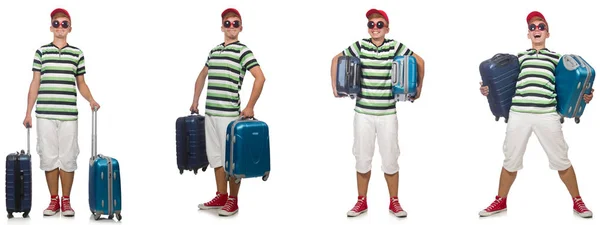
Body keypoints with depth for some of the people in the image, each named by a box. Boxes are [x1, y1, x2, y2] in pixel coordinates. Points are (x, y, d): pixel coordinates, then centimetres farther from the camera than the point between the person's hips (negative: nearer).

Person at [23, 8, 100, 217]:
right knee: (49, 157, 3)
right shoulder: (41, 52, 6)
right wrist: (28, 112, 5)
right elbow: (35, 83, 8)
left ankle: (66, 200, 13)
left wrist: (91, 100, -6)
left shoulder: (77, 53, 7)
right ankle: (54, 200, 14)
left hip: (68, 114, 0)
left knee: (68, 158, 2)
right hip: (45, 114, 0)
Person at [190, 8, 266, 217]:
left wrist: (249, 107, -16)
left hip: (229, 113, -7)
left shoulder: (243, 50, -5)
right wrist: (195, 101, 24)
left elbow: (260, 77, -14)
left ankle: (233, 200, 8)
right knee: (215, 156, 12)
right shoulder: (214, 51, 15)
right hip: (210, 112, 7)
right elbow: (202, 76, 29)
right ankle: (221, 197, 22)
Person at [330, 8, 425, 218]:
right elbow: (336, 59, 11)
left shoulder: (395, 47, -4)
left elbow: (419, 61, 8)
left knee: (390, 159, 4)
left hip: (387, 113, -1)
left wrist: (419, 88, 7)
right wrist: (335, 86, 7)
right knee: (362, 158, 7)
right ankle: (361, 201, 20)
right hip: (363, 112, 1)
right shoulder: (360, 46, -1)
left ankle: (394, 202, 18)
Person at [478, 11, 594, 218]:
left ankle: (577, 201, 18)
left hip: (547, 114, -1)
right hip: (518, 113, 1)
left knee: (561, 159, 3)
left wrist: (583, 96, -5)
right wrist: (488, 90, 0)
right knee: (510, 160, 10)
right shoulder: (519, 57, 16)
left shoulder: (556, 57, 13)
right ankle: (500, 201, 25)